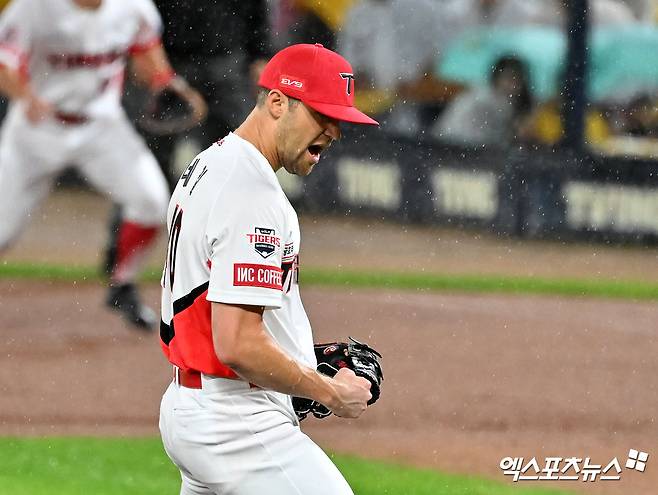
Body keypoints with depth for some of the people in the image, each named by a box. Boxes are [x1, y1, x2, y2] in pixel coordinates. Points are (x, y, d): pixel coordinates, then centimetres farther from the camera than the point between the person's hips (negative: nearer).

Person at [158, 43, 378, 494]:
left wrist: (306, 363, 16)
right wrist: (329, 392, -13)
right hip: (239, 426, -11)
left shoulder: (208, 167, 14)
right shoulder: (253, 195, -20)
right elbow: (236, 345, -26)